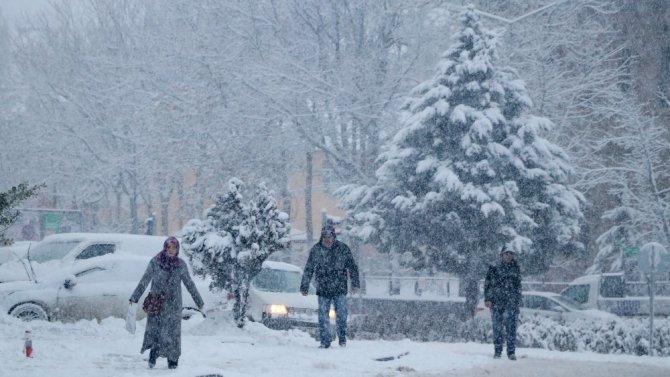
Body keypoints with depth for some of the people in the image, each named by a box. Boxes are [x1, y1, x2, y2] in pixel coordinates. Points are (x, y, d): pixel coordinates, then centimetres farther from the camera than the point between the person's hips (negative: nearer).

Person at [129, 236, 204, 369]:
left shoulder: (181, 265, 3)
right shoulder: (155, 262, -1)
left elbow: (190, 284, 10)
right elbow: (144, 281, 3)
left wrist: (199, 302, 13)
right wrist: (134, 298, 0)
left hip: (173, 304, 1)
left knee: (173, 331, -1)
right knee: (154, 329, -9)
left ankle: (173, 361, 6)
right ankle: (153, 356, 1)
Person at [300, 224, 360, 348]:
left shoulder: (343, 248, 0)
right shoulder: (315, 250, 2)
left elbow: (352, 267, 6)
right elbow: (308, 270, 9)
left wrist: (355, 283, 0)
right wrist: (304, 287, 9)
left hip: (340, 289, -1)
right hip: (323, 290, 1)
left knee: (341, 315, -1)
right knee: (323, 316, -1)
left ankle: (342, 338, 17)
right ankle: (325, 340, 7)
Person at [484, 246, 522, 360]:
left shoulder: (515, 270, 13)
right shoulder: (494, 270, 6)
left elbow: (518, 286, 19)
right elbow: (487, 284, 4)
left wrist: (518, 301, 15)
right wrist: (487, 299, -6)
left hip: (511, 304, 1)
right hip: (496, 303, -1)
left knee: (511, 327, -8)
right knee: (497, 327, 1)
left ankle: (511, 352, -6)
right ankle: (497, 351, 9)